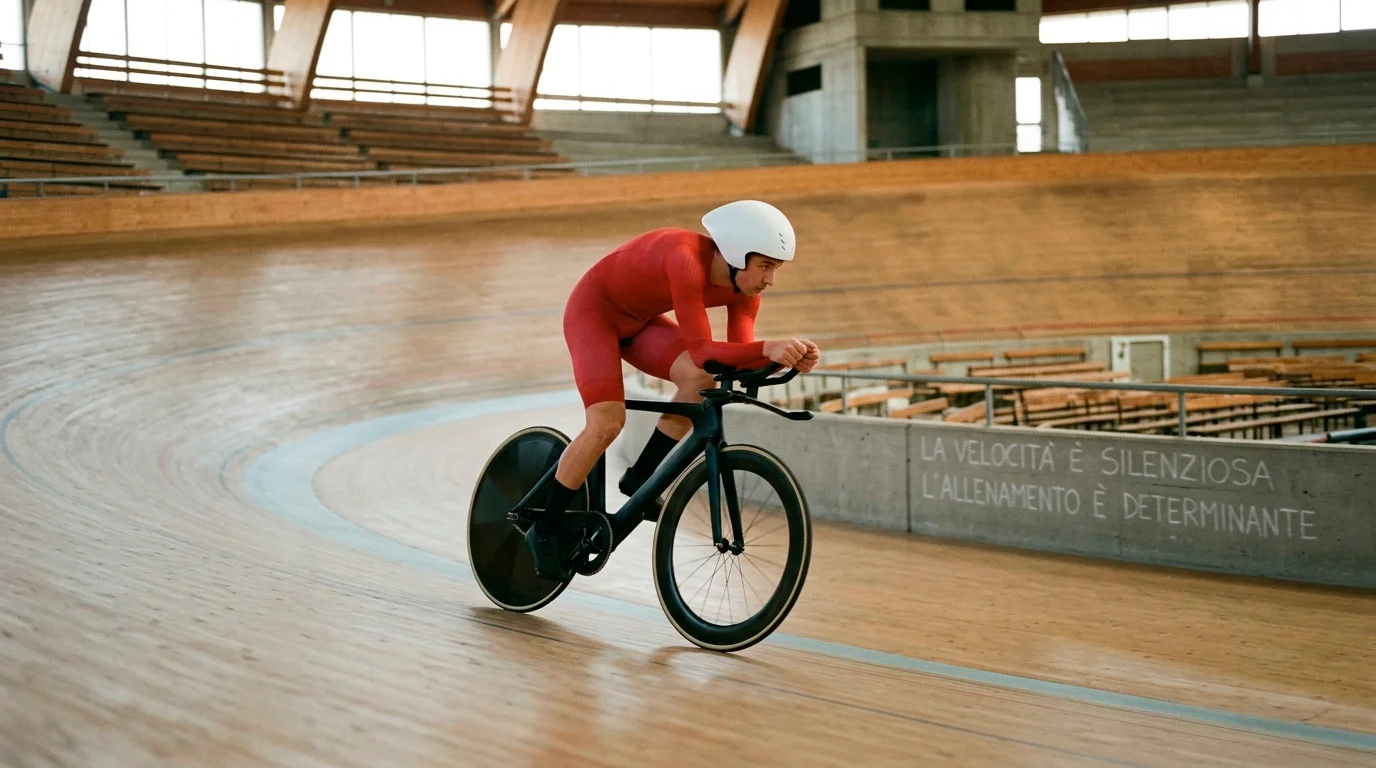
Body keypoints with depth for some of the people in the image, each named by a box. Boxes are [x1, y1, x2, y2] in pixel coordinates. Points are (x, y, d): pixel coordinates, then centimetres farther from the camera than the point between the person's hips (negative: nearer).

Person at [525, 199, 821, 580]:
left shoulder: (744, 287, -14)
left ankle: (639, 477, 0)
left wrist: (788, 357, -34)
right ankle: (544, 530, -2)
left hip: (640, 320, 7)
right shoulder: (686, 258, -37)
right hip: (595, 309, -7)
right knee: (607, 424, -20)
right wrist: (768, 348, -50)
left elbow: (738, 356, -17)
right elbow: (701, 351, -40)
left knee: (701, 380, -18)